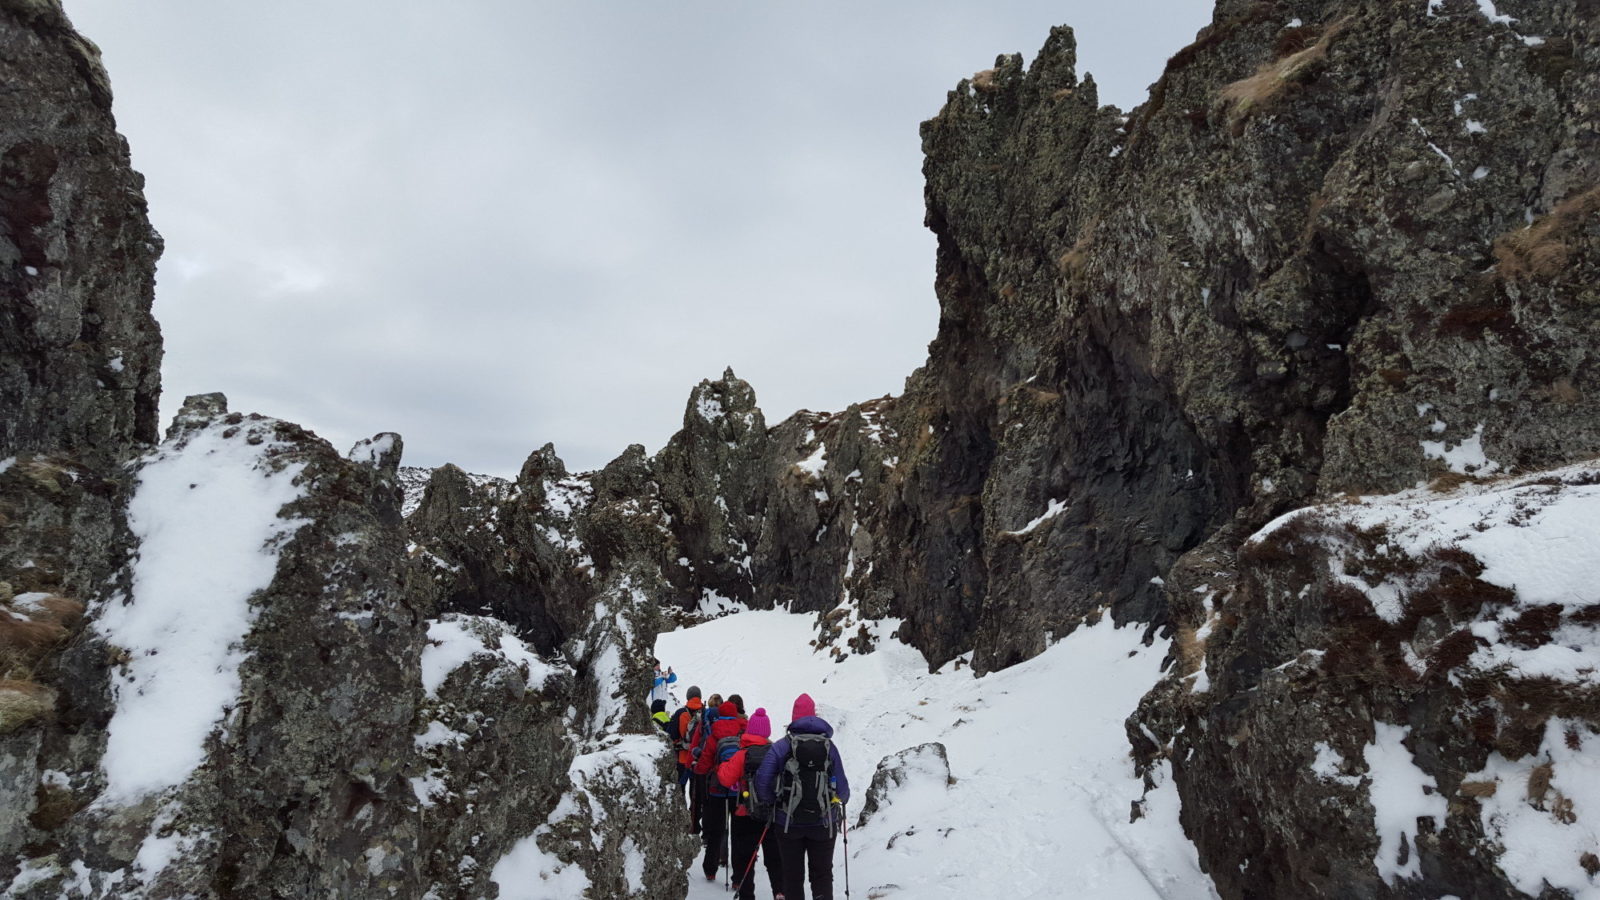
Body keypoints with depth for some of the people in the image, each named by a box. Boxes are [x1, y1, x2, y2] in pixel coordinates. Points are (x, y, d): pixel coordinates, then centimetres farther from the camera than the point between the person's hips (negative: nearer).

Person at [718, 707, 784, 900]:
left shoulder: (742, 755, -13)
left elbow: (726, 779, -11)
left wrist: (721, 767, 8)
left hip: (747, 817, -3)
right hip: (775, 814, 3)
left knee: (744, 858, 10)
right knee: (774, 857, 16)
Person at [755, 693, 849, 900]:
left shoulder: (781, 746, -6)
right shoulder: (829, 746, -4)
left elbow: (762, 781, -10)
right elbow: (842, 787, -2)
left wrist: (771, 803, 9)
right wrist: (841, 800, 21)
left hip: (788, 823, 0)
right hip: (823, 823, 0)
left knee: (792, 875, 14)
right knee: (822, 874, 12)